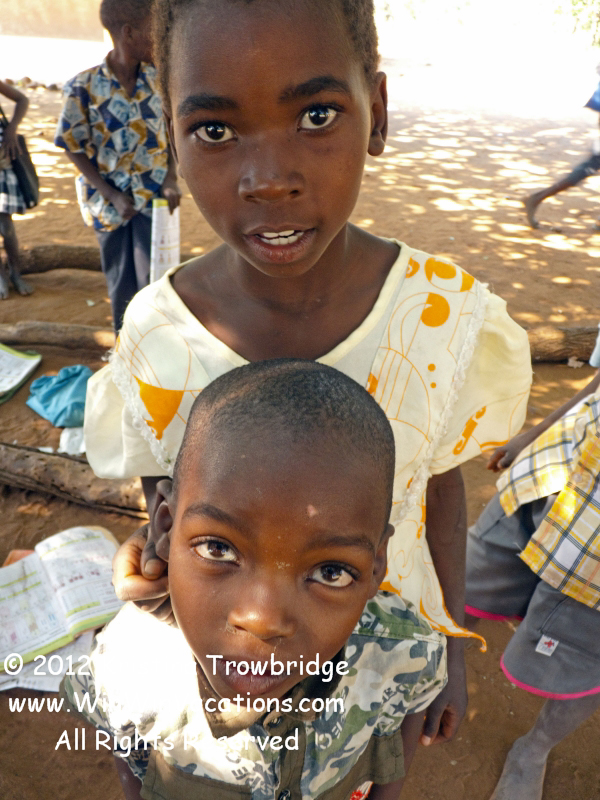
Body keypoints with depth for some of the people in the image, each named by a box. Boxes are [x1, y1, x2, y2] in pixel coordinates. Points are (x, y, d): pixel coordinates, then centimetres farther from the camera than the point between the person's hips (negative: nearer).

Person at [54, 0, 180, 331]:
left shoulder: (159, 78, -2)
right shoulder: (84, 86, -11)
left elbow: (173, 131, 6)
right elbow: (74, 149, -6)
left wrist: (171, 180, -10)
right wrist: (114, 196, -13)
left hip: (154, 197, 1)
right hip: (109, 200, -1)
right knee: (122, 283, 12)